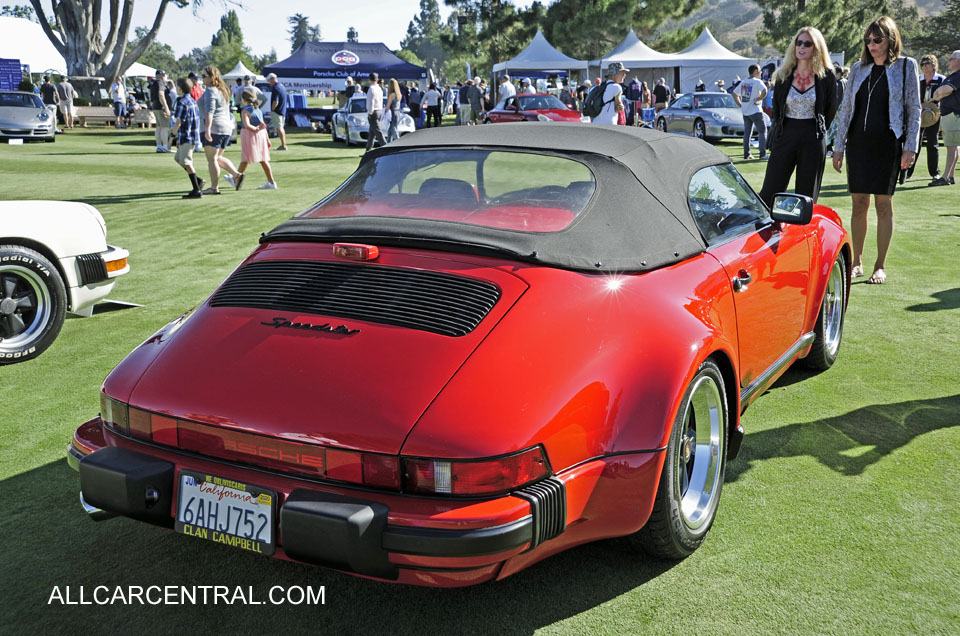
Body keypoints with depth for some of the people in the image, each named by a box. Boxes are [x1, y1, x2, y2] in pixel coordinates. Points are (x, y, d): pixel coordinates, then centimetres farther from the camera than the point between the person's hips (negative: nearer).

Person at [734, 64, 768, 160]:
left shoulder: (743, 82, 10)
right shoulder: (757, 81, -10)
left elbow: (735, 94, 17)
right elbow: (764, 90, -28)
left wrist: (741, 105, 15)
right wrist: (759, 99, -13)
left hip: (745, 112, 6)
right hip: (755, 111, -6)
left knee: (747, 133, 12)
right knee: (762, 131, 1)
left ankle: (746, 154, 11)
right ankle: (763, 154, -6)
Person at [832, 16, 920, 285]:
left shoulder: (906, 66, 2)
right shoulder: (858, 68, 10)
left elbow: (914, 110, 1)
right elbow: (846, 108, 12)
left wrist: (910, 147, -7)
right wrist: (838, 147, 7)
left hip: (887, 144, -3)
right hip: (858, 143, 3)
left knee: (883, 204, 0)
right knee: (859, 204, 4)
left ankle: (880, 266, 7)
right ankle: (857, 262, 14)